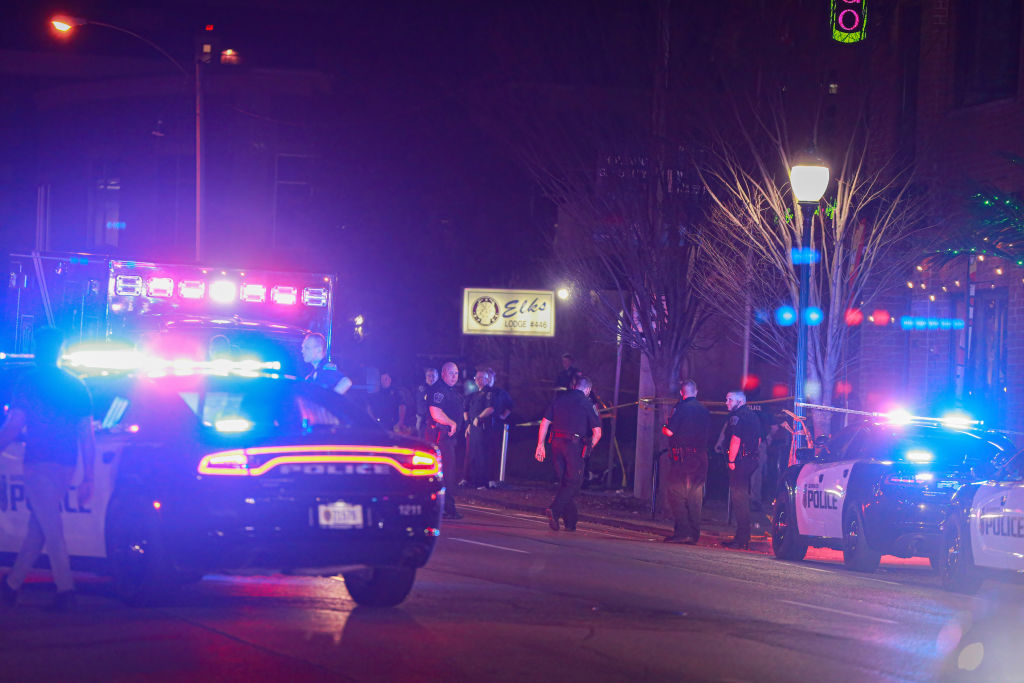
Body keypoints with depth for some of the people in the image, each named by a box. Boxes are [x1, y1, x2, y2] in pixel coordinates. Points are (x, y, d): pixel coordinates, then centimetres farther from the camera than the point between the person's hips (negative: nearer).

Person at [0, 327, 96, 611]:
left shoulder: (29, 383, -3)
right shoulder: (77, 386, 12)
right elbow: (87, 435, 10)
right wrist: (88, 478, 12)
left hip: (39, 463, -5)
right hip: (67, 465, 5)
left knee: (50, 526, -6)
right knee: (37, 526, 14)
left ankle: (65, 588, -15)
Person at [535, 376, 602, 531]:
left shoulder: (559, 399, 11)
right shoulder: (587, 404, 0)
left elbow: (545, 422, 9)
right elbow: (597, 432, -2)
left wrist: (540, 445, 12)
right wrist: (589, 448, 12)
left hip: (556, 443, 5)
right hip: (575, 445, -5)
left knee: (564, 482, 12)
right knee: (574, 482, 0)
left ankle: (570, 522, 13)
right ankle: (554, 510, -20)